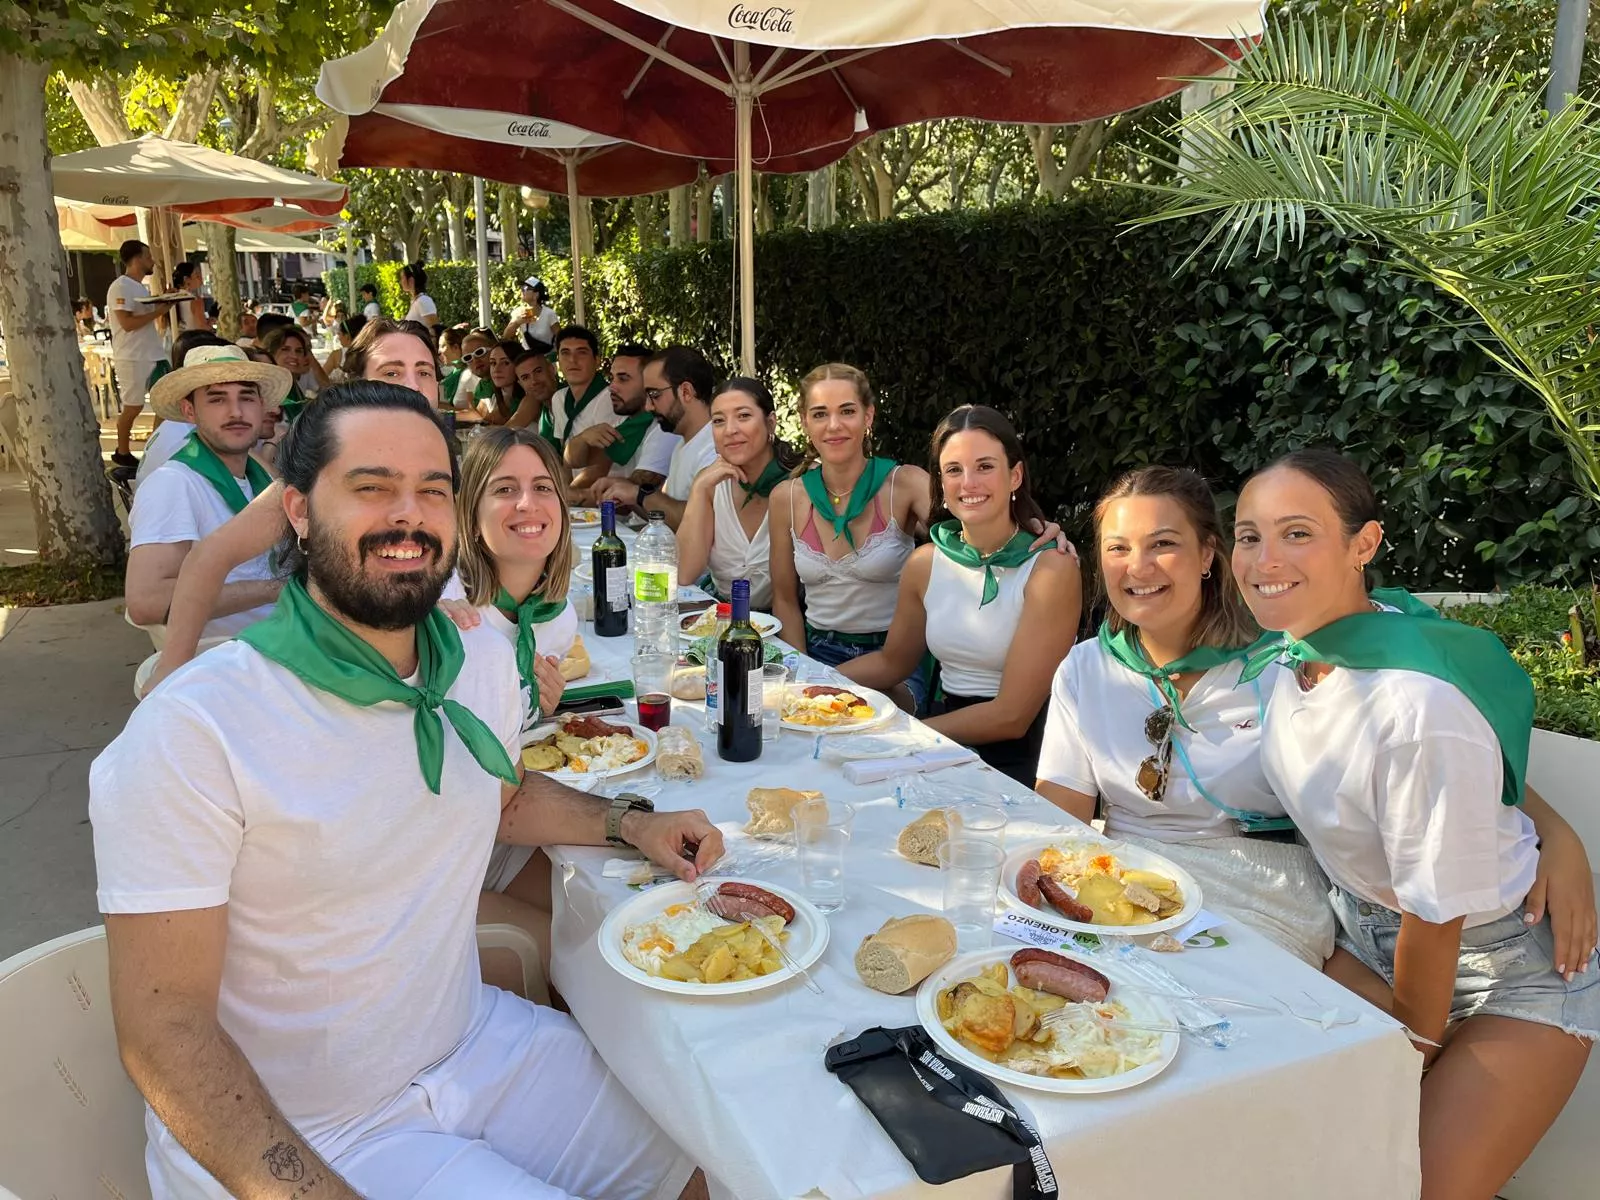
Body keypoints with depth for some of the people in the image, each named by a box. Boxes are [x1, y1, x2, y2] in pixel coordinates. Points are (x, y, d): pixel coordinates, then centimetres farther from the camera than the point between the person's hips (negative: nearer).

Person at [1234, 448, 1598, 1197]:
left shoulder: (1420, 707, -34)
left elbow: (1438, 916, -22)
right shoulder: (1291, 644, -11)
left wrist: (1414, 1049, -7)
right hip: (1368, 936, 6)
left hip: (1505, 970, -6)